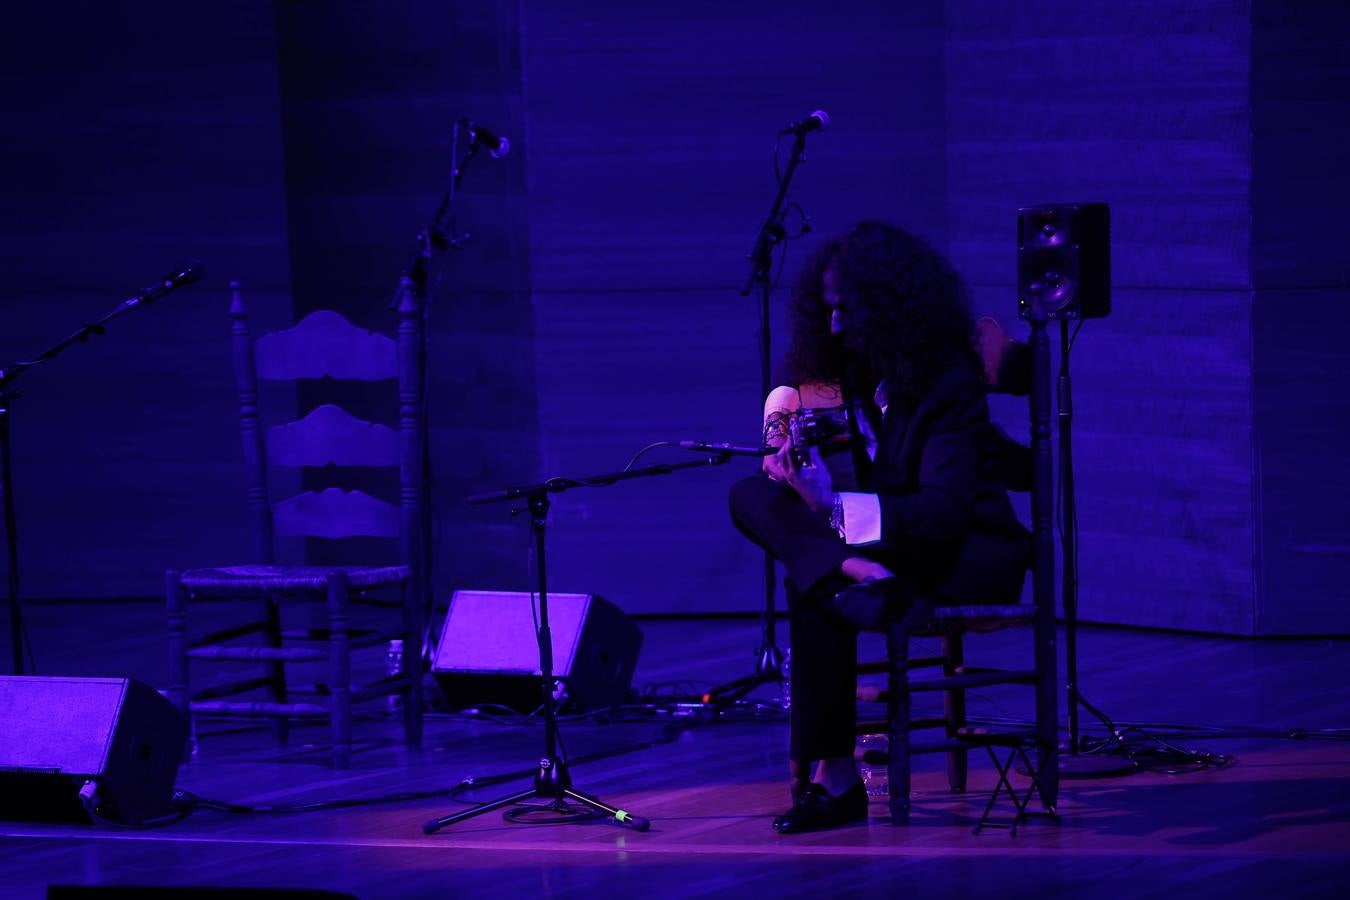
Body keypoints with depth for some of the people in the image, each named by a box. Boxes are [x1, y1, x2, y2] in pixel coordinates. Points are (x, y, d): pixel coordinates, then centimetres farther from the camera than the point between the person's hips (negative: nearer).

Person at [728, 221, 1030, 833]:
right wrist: (802, 467, -17)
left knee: (810, 588, -33)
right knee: (751, 496, -15)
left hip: (969, 551, -8)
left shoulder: (948, 381, -17)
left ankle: (834, 778, -27)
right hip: (888, 543, 8)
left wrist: (830, 506, -34)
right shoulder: (861, 373, 5)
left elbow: (944, 510, -25)